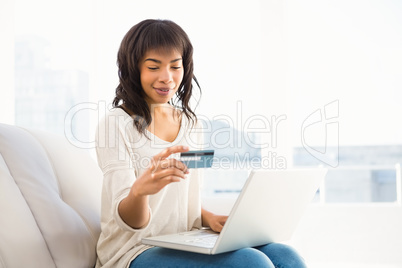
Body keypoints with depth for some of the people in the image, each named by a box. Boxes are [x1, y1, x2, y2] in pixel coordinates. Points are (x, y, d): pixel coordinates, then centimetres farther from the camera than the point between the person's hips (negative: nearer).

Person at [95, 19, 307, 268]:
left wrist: (210, 219, -3)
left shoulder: (191, 123, 13)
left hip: (185, 245, 6)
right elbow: (130, 221, -15)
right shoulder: (116, 123, -8)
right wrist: (139, 190, -38)